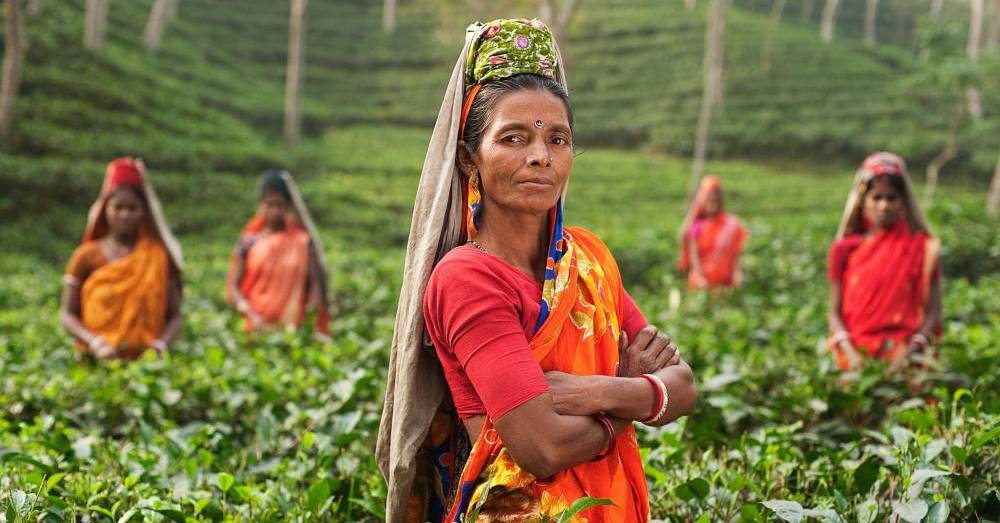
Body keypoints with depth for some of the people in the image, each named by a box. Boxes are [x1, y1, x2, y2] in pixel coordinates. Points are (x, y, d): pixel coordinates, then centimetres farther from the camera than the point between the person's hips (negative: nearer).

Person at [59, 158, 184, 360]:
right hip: (97, 360, 0)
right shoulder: (86, 256, 7)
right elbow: (67, 315, 7)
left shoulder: (159, 256, 8)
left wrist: (161, 343, -11)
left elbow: (175, 316, 8)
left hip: (146, 360, 0)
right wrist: (94, 342, -10)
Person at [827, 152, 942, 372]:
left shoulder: (922, 247, 7)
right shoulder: (845, 249, 9)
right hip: (856, 354, 1)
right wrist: (851, 353, -10)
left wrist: (908, 354, -12)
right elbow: (835, 313, 7)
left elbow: (932, 313, 4)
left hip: (903, 352, -1)